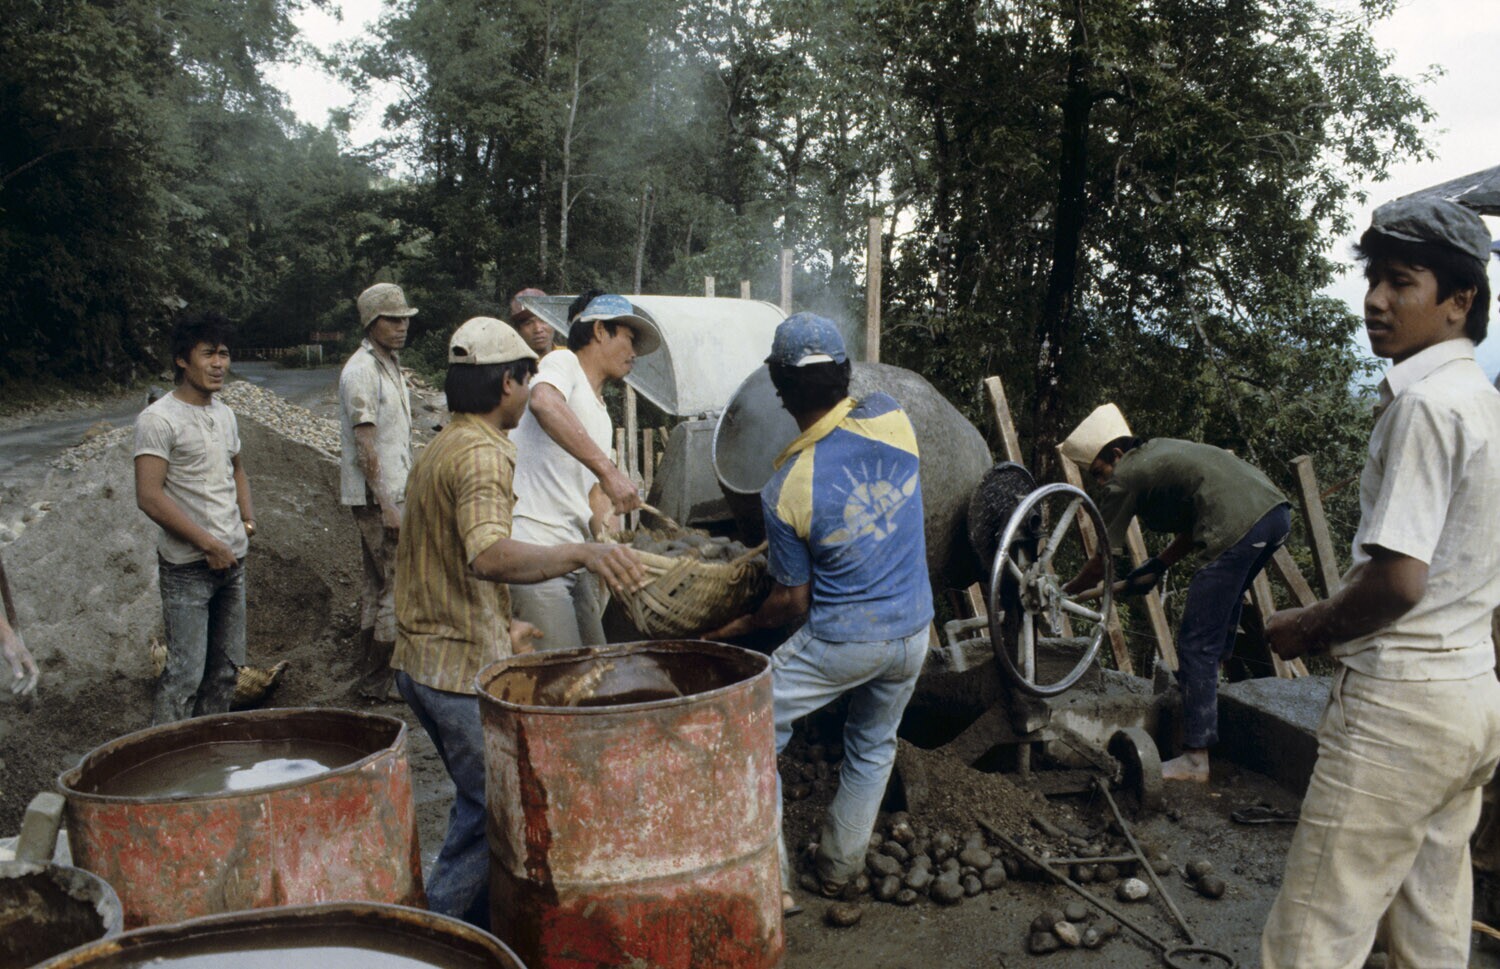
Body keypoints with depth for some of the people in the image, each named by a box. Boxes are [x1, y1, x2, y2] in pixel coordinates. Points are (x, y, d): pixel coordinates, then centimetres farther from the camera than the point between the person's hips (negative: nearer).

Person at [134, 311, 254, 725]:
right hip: (187, 566, -7)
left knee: (226, 667, 13)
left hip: (232, 558, 8)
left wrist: (248, 518, 10)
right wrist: (208, 543, -15)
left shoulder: (225, 414, 12)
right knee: (185, 673, -8)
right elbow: (149, 497, -18)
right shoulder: (158, 420, -11)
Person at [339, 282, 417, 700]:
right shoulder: (361, 371, -14)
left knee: (377, 586, 14)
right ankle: (376, 681, 2)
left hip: (392, 493, 10)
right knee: (399, 587, -7)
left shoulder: (391, 364, 16)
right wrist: (387, 505, -21)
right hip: (377, 497, -10)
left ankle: (370, 677, 24)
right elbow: (366, 445, -19)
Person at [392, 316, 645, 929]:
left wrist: (498, 629, 29)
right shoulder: (482, 454, -18)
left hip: (420, 660, 10)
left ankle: (477, 922, 30)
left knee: (480, 798, 20)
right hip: (465, 668, -10)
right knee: (492, 809, 2)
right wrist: (581, 553, -50)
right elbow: (488, 556, -38)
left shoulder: (439, 448, 13)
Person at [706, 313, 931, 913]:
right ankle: (839, 868, 35)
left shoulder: (784, 491, -18)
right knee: (873, 749, 23)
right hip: (912, 632, 5)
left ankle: (772, 878, 12)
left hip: (841, 641, -5)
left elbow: (793, 602, -8)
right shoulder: (890, 419, -13)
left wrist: (737, 628, 8)